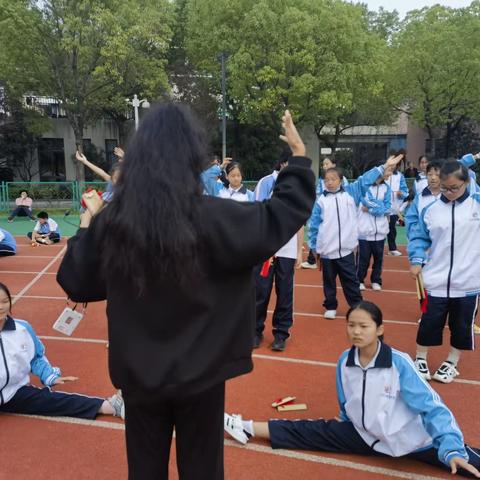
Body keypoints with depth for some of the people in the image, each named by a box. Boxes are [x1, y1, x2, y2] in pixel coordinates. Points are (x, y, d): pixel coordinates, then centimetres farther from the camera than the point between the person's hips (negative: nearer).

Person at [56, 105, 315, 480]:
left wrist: (85, 231, 17)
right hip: (199, 369, -2)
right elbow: (285, 212, -10)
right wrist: (299, 156, 5)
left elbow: (75, 283, 1)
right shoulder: (212, 217, -20)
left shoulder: (110, 221, -12)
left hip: (138, 372, 3)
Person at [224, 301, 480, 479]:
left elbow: (433, 408, -23)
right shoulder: (344, 361, -10)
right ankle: (247, 428, 8)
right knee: (311, 432, -3)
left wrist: (452, 450, -32)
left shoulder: (399, 363, -23)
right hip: (366, 436, 3)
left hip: (412, 439, -2)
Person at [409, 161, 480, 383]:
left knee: (462, 326, 14)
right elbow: (419, 237, 6)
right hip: (436, 281, 0)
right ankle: (420, 359, 30)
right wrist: (416, 260, -7)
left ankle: (451, 363, 35)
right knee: (429, 322, 9)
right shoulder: (431, 209, -1)